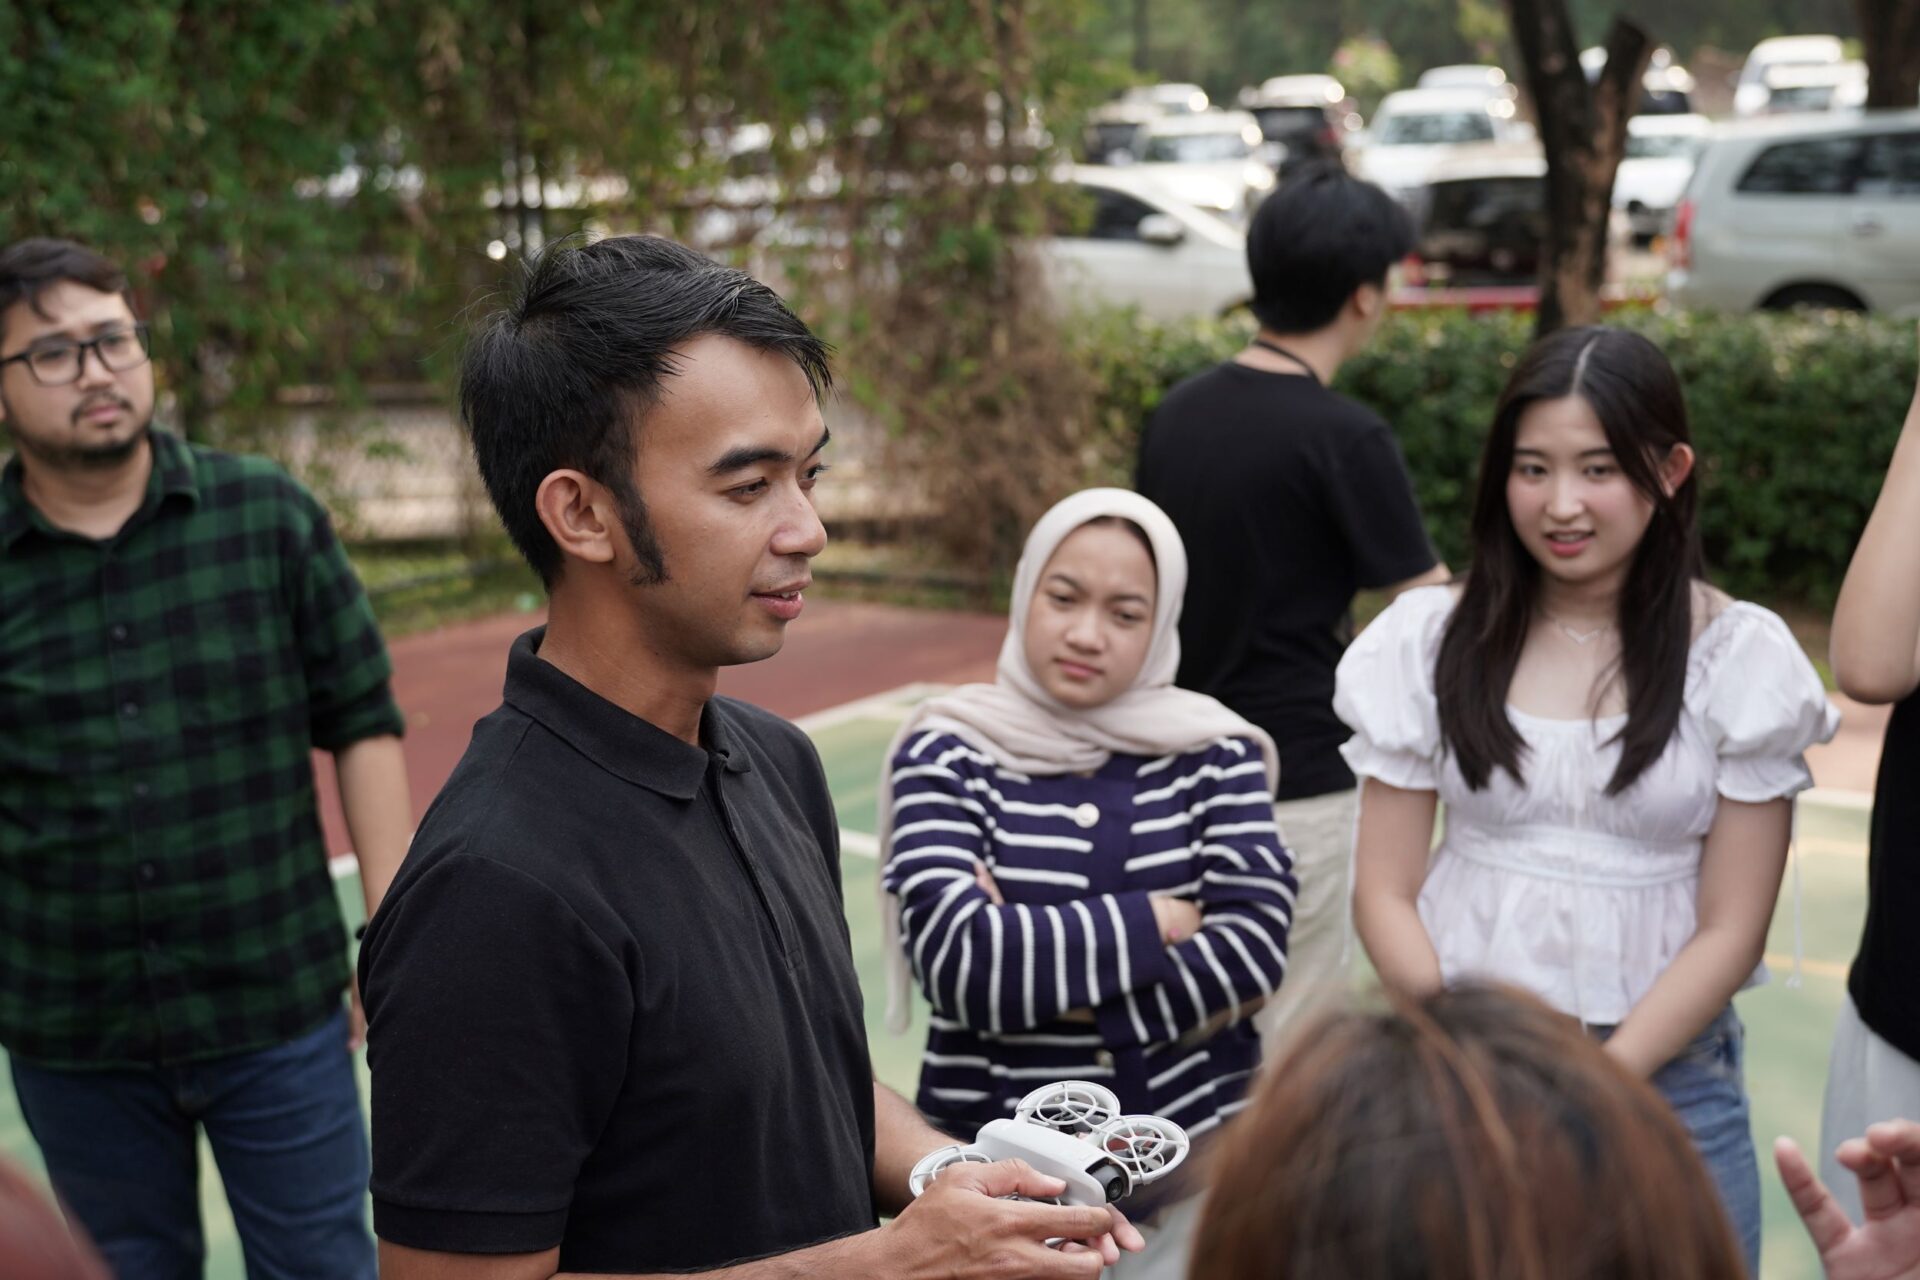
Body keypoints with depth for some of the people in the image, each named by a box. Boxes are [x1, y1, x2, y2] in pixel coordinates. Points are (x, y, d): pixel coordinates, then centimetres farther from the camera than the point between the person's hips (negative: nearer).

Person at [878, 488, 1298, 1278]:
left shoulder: (1214, 751, 0)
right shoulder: (948, 758, -6)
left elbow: (1255, 946, -11)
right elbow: (956, 961, -18)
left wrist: (1042, 969, -17)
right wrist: (1158, 920, -13)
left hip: (1201, 1144, 2)